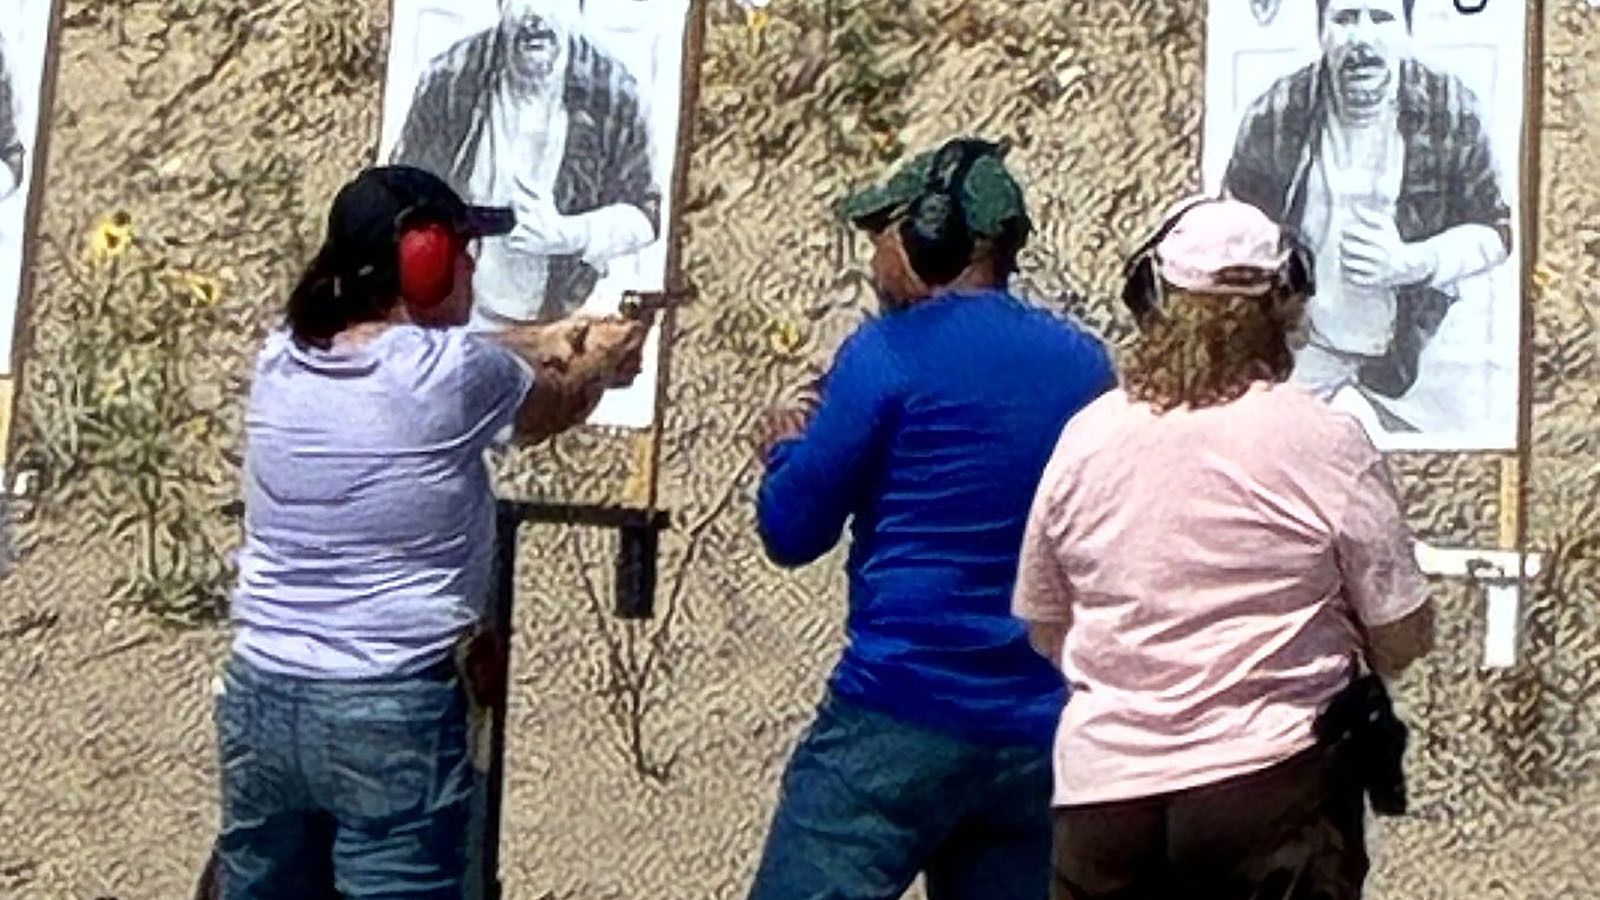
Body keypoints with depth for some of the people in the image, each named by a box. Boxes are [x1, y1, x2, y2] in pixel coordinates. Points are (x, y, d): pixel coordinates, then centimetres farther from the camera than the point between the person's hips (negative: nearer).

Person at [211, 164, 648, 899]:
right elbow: (559, 407, 8)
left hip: (261, 699, 6)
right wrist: (605, 360, 30)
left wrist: (550, 340, 31)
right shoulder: (455, 373, -13)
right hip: (392, 714, -5)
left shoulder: (281, 360, 3)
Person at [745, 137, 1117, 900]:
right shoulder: (1084, 364, 9)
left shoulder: (889, 355, -8)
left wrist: (787, 448, 17)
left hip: (901, 719, -6)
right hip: (1041, 733, 6)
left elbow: (792, 531, -6)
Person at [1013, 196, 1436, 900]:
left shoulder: (1084, 438, 1)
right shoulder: (1325, 443, -9)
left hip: (1101, 789, 3)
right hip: (1271, 783, -3)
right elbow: (1404, 637, -4)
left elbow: (1042, 624, 10)